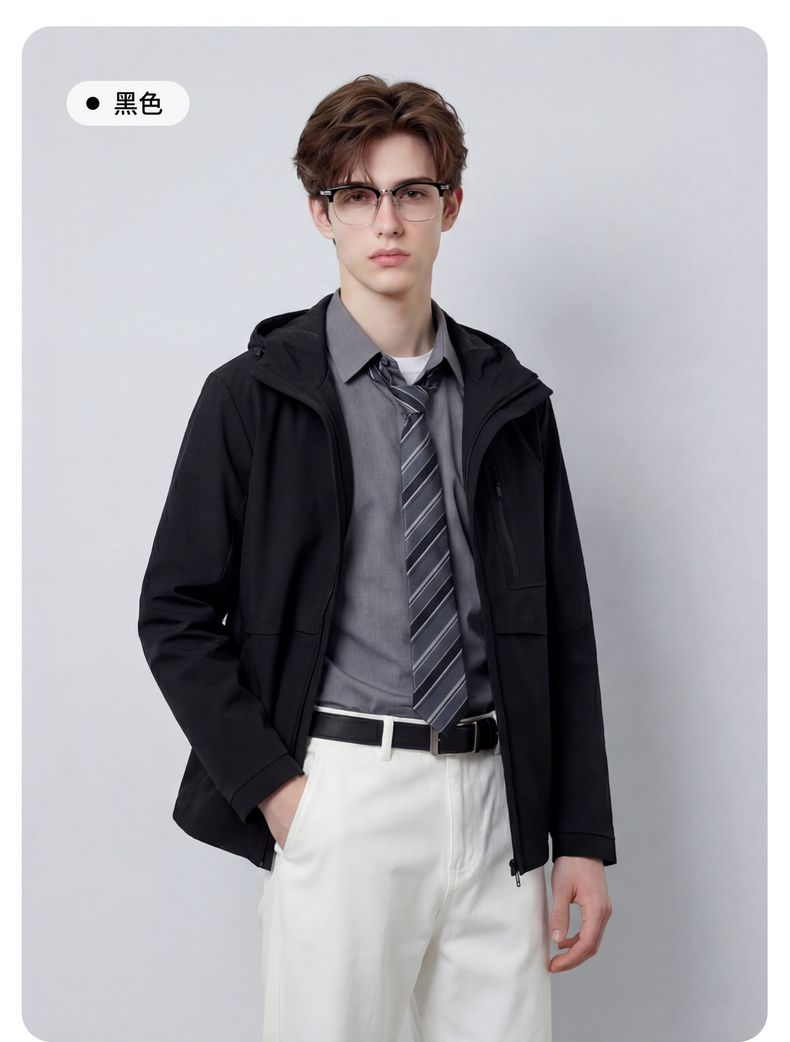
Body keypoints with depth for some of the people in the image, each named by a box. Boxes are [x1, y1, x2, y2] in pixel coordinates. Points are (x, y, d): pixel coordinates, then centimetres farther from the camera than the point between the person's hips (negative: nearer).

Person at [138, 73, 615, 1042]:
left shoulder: (510, 401, 8)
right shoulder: (252, 396, -1)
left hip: (495, 799, 3)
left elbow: (564, 629, 9)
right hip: (340, 794, -3)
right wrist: (272, 786, -9)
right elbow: (175, 614, 0)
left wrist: (583, 838, 5)